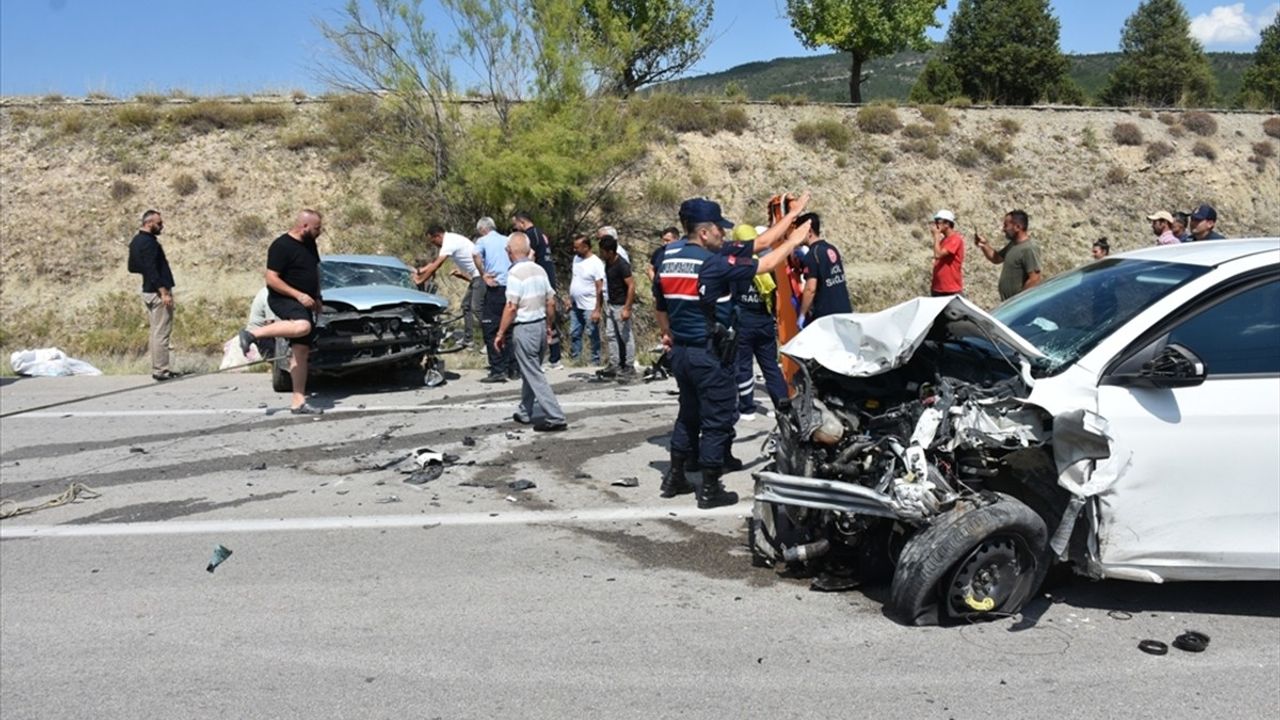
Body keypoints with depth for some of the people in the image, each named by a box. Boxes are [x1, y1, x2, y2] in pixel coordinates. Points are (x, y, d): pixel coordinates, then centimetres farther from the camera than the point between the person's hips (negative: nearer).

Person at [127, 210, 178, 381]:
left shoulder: (136, 241, 15)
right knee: (162, 333, -7)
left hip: (148, 291, 10)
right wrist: (164, 292, -24)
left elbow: (132, 267, 20)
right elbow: (151, 269, -23)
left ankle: (157, 368, 18)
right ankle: (161, 371, -6)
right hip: (157, 292, -10)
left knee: (156, 332, 14)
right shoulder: (149, 242, -16)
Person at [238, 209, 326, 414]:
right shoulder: (281, 246, -13)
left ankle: (298, 402, 2)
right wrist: (298, 295, -22)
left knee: (301, 352, 2)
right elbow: (272, 279, -17)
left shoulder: (310, 244, 13)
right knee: (302, 326, -38)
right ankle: (252, 333, -23)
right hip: (283, 299, -8)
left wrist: (317, 297, 16)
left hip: (303, 304, 8)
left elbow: (315, 271, 27)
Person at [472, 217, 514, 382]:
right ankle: (510, 368, 14)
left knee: (490, 329, -2)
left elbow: (476, 255, -19)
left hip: (495, 288, -6)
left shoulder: (483, 241, 3)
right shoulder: (507, 240, 18)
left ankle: (498, 370, -7)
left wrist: (484, 275, -11)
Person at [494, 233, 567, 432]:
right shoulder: (539, 270, 6)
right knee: (530, 372, 20)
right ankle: (526, 412, 31)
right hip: (540, 325, 8)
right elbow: (551, 302, 10)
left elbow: (511, 307, -20)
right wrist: (549, 326, 22)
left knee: (534, 375, -3)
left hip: (523, 329, -8)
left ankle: (555, 418, -6)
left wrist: (501, 333, -12)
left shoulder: (516, 273, -17)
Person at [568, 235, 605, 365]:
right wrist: (570, 299, 13)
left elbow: (600, 289, -17)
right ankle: (574, 359, 25)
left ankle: (595, 361, 15)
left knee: (593, 335, 4)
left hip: (589, 307, -7)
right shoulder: (576, 258, 6)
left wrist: (597, 310, -20)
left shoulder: (596, 263, -17)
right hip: (575, 306, 7)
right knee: (574, 334, 14)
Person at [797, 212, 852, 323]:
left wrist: (802, 314, -12)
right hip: (845, 310, 8)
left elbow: (810, 289, -19)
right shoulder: (832, 249, 10)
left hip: (825, 314, -8)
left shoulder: (812, 255, -15)